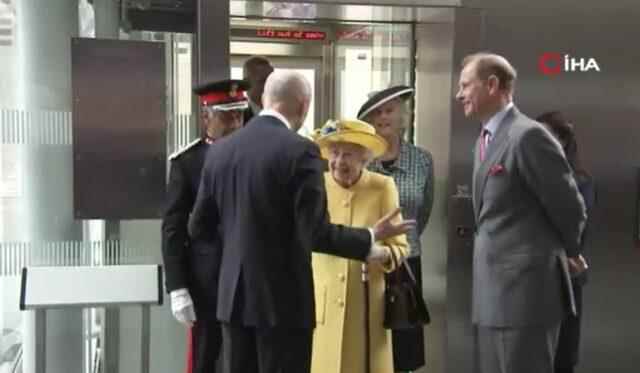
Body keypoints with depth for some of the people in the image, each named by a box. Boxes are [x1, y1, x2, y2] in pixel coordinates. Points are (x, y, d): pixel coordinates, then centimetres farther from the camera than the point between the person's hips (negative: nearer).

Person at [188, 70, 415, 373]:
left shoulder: (220, 150, 4)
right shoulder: (300, 150, -14)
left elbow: (199, 227, 8)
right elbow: (316, 233, -18)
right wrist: (370, 240, -5)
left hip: (234, 296, 6)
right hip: (284, 299, -6)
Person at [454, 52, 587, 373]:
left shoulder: (528, 135, -15)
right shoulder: (486, 139, 15)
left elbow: (569, 207, -10)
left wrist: (569, 251, 6)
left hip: (525, 289, -9)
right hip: (492, 291, 9)